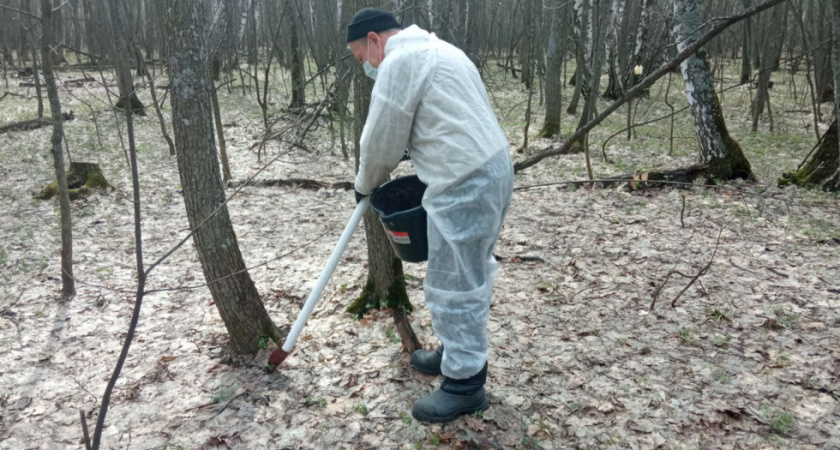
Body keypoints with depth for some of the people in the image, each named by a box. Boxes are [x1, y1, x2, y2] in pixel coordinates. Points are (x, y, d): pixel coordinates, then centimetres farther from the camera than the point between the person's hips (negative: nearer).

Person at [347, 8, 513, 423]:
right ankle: (457, 354, 34)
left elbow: (382, 141, -6)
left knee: (454, 283, -2)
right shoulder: (432, 49, 22)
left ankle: (464, 384, 10)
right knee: (468, 275, 19)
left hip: (465, 184, -11)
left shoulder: (399, 62, -10)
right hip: (490, 169, 11)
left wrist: (366, 184, 12)